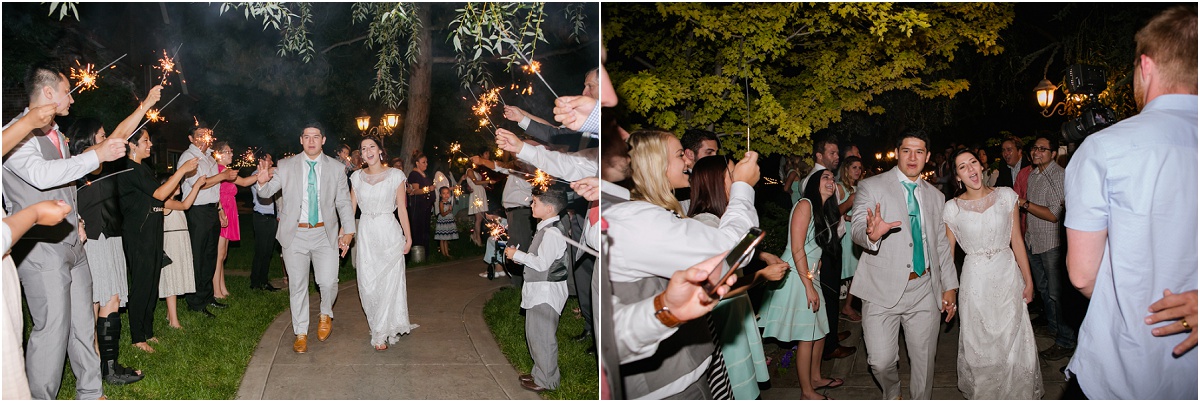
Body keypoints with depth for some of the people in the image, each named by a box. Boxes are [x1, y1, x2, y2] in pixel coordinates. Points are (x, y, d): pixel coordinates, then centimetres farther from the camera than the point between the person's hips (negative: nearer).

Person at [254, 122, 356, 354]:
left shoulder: (336, 168, 3)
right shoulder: (286, 166, 2)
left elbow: (344, 201, 6)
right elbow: (267, 192, -1)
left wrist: (348, 231, -2)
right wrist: (263, 182, -24)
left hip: (324, 234, 0)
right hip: (295, 234, 0)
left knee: (328, 282, -11)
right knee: (298, 286, 6)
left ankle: (325, 315, 21)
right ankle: (300, 334, 20)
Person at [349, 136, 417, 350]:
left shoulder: (395, 175, -1)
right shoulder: (357, 177, 7)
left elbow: (402, 208, 0)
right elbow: (351, 207, 8)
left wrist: (408, 236, -3)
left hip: (389, 232, -3)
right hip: (366, 233, 3)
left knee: (389, 282, -1)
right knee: (368, 283, 1)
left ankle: (381, 333, 11)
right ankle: (381, 325, 17)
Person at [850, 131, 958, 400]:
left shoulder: (936, 197, 14)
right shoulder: (871, 187, -1)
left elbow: (942, 246, 19)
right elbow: (857, 230, -13)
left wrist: (950, 287, 14)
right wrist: (872, 234, -36)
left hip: (924, 290, 4)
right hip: (883, 289, -4)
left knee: (924, 360, 10)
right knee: (881, 361, -6)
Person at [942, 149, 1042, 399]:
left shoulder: (1006, 196, -2)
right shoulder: (953, 208, -3)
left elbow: (1017, 241, 2)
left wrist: (1028, 280, 1)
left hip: (1008, 276, 1)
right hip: (975, 281, 0)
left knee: (1014, 343, 7)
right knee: (979, 346, 10)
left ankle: (1018, 394, 29)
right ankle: (984, 395, 31)